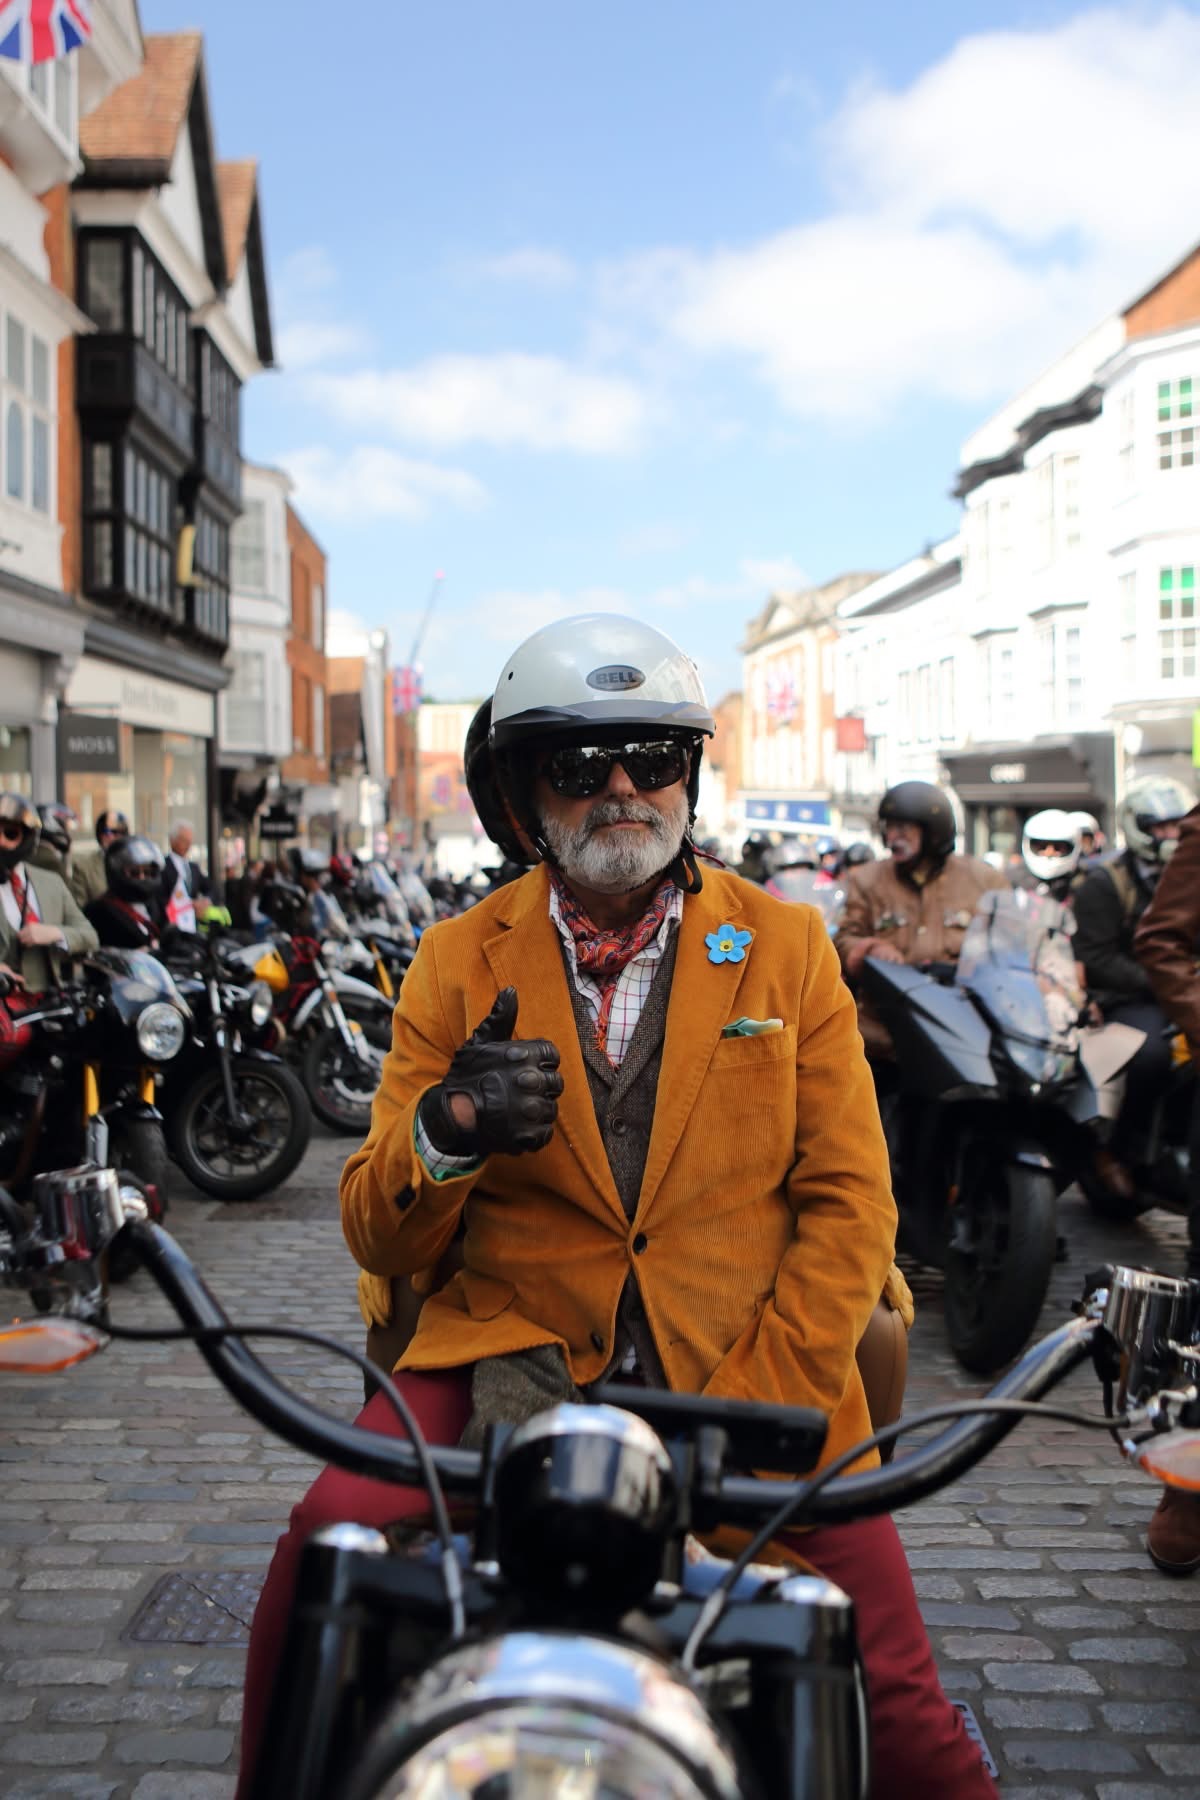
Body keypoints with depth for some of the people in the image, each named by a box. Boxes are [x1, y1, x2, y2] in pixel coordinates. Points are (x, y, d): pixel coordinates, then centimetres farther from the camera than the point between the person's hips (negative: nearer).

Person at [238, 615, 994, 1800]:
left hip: (748, 1366, 0)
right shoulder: (460, 961, 6)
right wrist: (444, 1132, -20)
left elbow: (850, 1200, 3)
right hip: (516, 1354, 0)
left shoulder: (786, 946, 7)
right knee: (327, 1547, -24)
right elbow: (378, 1239, 3)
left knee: (895, 1704, -12)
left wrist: (757, 1411, -10)